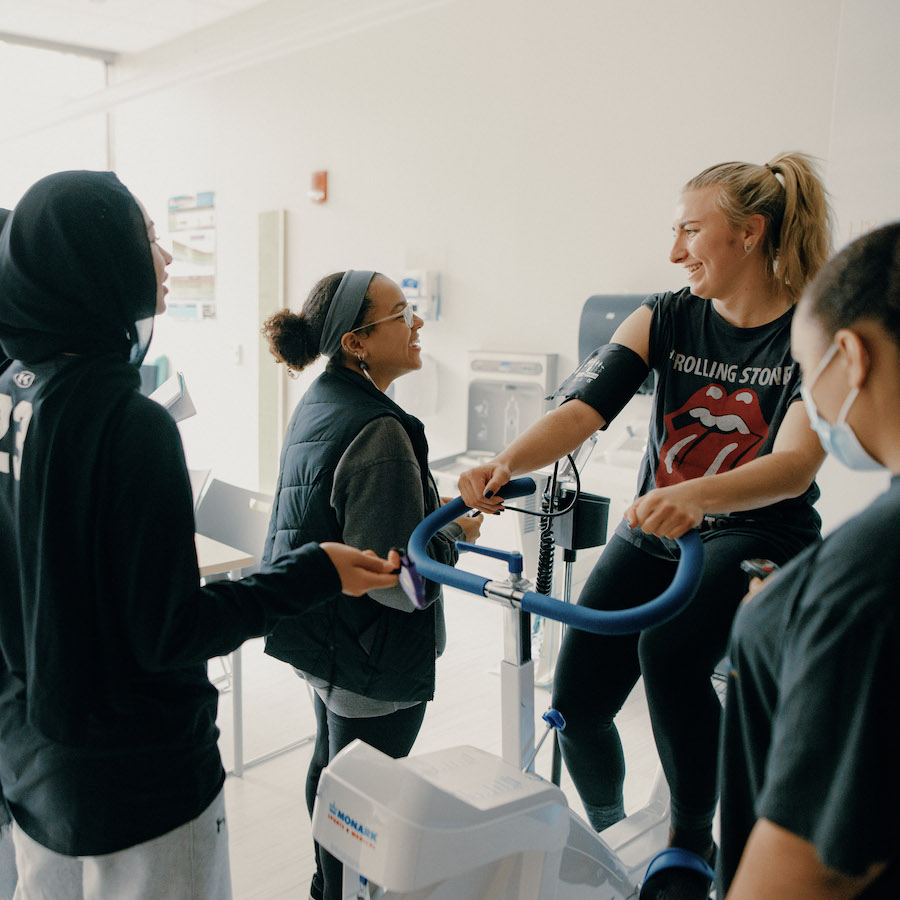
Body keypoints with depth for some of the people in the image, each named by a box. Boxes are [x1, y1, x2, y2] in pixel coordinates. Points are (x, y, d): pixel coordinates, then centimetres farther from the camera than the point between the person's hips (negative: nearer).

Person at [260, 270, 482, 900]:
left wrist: (434, 509, 11)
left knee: (331, 768, 28)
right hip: (374, 660, -10)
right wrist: (456, 531, -12)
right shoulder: (378, 433, -27)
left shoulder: (318, 405, 3)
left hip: (324, 642, 11)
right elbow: (398, 581, -28)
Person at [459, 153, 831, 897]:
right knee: (578, 701, -5)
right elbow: (583, 408, -16)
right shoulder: (665, 318, -2)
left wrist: (696, 497, -45)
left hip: (759, 535, -3)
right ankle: (610, 836, 28)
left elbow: (794, 465, -26)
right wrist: (508, 462, -35)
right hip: (654, 531, 4)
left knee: (669, 649, -32)